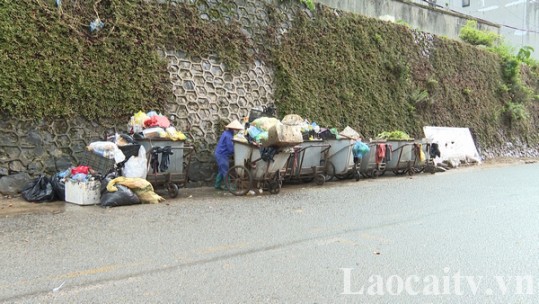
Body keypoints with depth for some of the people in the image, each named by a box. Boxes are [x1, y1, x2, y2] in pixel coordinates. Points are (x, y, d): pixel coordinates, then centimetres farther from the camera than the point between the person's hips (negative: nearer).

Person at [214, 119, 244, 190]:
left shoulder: (227, 133, 11)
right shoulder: (228, 136, -21)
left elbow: (230, 145, 17)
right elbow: (231, 149, -22)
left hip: (220, 154, 10)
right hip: (222, 155, -10)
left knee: (221, 171, 17)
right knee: (226, 171, -4)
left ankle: (217, 185, 22)